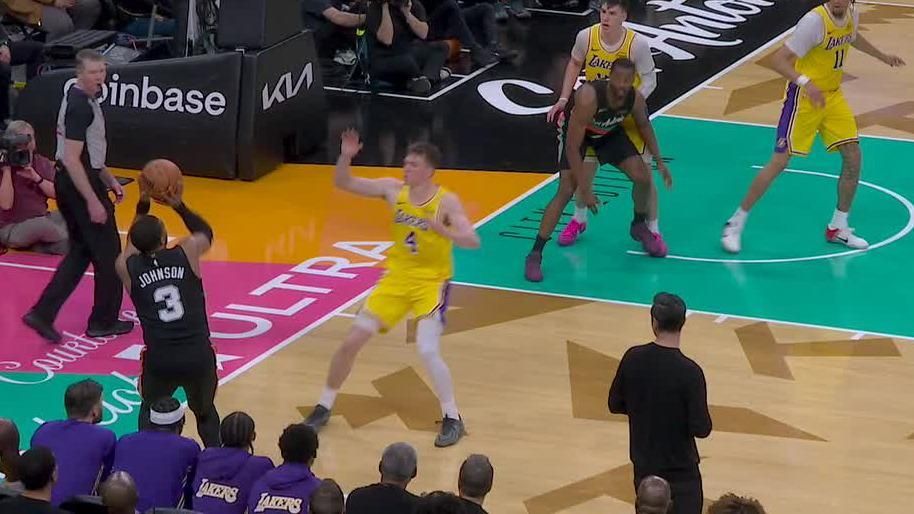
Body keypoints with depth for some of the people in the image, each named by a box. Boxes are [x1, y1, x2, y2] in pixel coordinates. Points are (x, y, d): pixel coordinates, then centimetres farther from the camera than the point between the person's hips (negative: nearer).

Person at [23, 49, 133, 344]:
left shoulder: (82, 99, 11)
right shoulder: (80, 106, -21)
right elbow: (72, 159, -25)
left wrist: (109, 180, 22)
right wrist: (92, 201, -25)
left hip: (71, 184, 10)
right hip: (79, 185, -10)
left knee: (80, 252, 15)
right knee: (108, 253, 4)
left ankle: (43, 314, 9)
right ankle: (104, 322, 15)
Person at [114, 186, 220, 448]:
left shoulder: (127, 267, 0)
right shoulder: (187, 253, -2)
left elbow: (135, 243, 27)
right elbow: (206, 231, 24)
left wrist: (142, 207, 27)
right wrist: (179, 205, 23)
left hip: (160, 360, 0)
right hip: (198, 356, 0)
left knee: (150, 413, 29)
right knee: (205, 412, 27)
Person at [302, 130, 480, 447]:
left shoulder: (446, 202, -17)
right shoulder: (394, 190, -4)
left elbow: (472, 241, -27)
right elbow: (343, 184, 0)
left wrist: (441, 229, -44)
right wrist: (346, 157, -20)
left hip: (431, 282, -5)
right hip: (397, 277, 5)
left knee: (428, 351, -21)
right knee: (352, 341, 3)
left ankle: (452, 419, -2)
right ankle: (324, 407, 21)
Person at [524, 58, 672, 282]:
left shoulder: (636, 99, -26)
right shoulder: (588, 98, -42)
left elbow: (644, 125, 1)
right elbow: (572, 147, -37)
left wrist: (659, 161, 1)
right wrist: (585, 190, -36)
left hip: (610, 131, 5)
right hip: (576, 132, -5)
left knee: (642, 176, -5)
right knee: (566, 191, -18)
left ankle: (639, 227, 25)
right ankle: (535, 254, -12)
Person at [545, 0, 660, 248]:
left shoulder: (638, 44, -26)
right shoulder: (586, 37, -17)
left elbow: (649, 81, -15)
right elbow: (575, 64, 3)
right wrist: (563, 99, -2)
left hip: (630, 117, -3)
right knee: (584, 169, 9)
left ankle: (652, 230, 14)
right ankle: (579, 220, 35)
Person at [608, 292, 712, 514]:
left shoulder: (633, 358, -8)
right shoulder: (689, 372, -22)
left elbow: (615, 405, 4)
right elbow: (701, 429, -19)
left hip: (644, 467, 5)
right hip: (680, 471, -5)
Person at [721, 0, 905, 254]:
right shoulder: (814, 20, -24)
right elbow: (779, 60, -26)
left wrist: (882, 56, 32)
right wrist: (805, 82, -40)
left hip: (833, 96, 7)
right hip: (804, 98, -7)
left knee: (853, 157, 2)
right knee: (780, 161, -8)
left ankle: (838, 228, 18)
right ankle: (735, 224, 3)